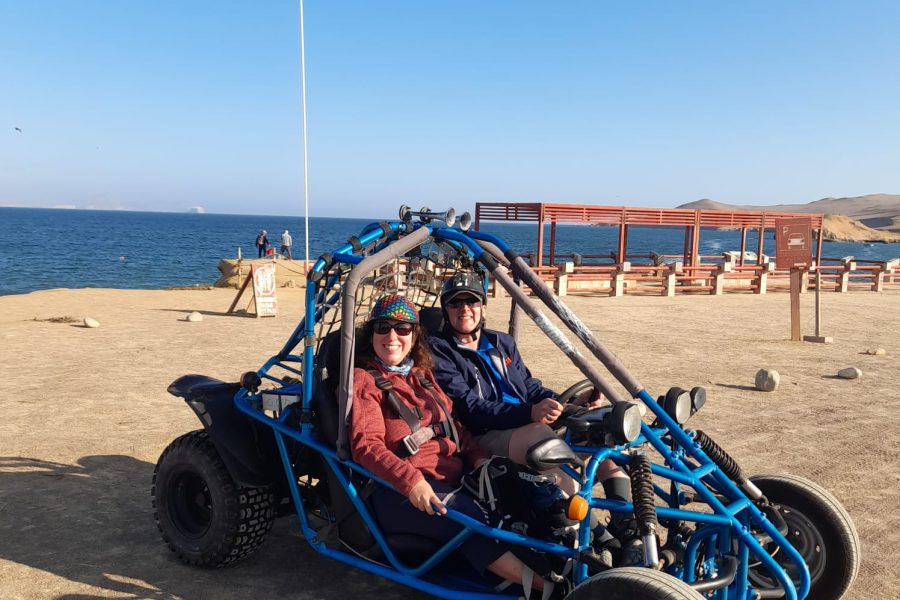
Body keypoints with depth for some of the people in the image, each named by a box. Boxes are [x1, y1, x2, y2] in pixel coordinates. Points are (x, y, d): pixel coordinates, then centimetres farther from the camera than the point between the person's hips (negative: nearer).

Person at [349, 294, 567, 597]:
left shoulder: (422, 375, 23)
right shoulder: (362, 380, 2)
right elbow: (366, 445, -11)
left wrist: (478, 456, 5)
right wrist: (410, 480, -27)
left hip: (453, 477, 7)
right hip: (400, 491, -7)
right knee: (472, 517, -33)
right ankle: (546, 585, -38)